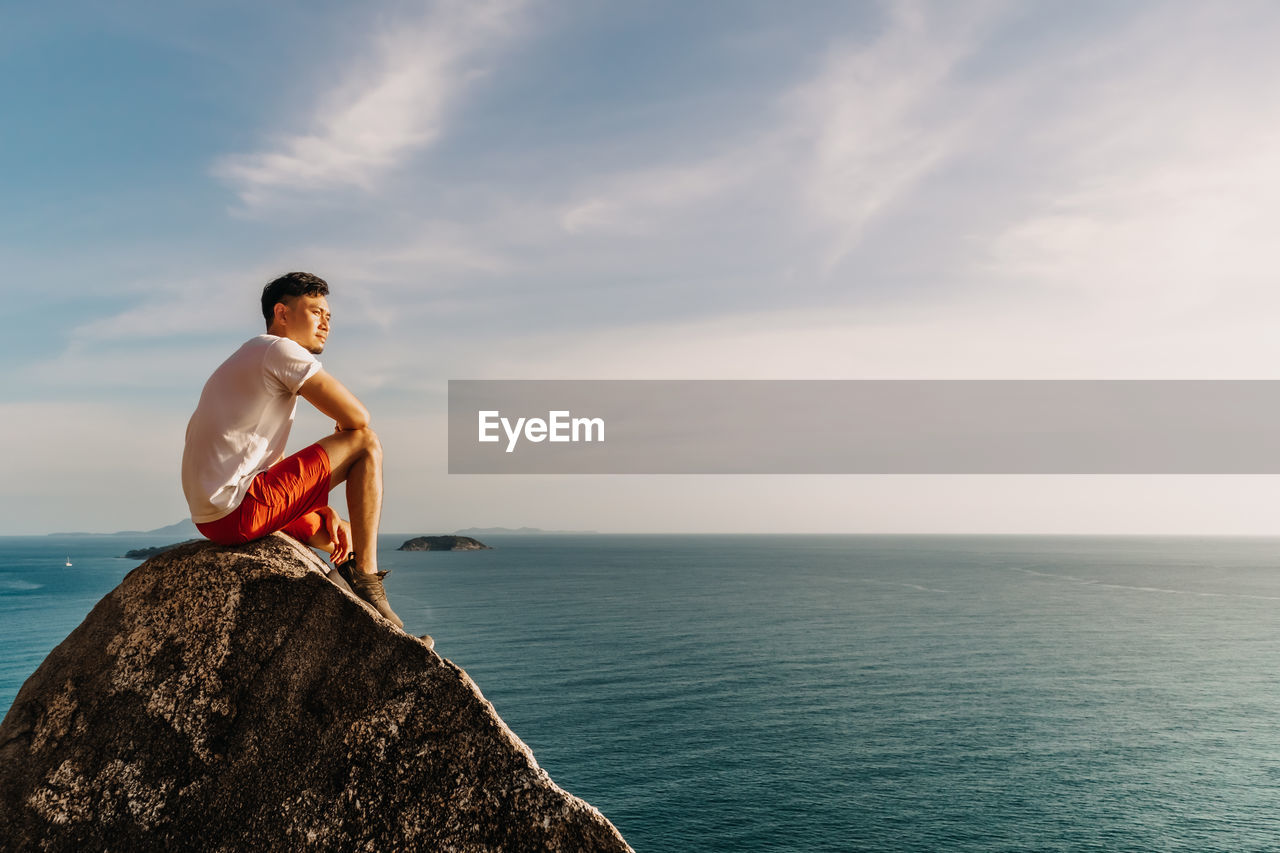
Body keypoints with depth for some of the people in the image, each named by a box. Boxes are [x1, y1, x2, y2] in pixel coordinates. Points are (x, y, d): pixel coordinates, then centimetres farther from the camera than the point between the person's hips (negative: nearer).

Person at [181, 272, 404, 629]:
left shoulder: (251, 360, 24)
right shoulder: (280, 350, -7)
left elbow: (276, 466, 23)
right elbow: (357, 417, -13)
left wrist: (328, 513, 13)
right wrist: (342, 442, 12)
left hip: (212, 515, 10)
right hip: (237, 508, -10)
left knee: (338, 531, 26)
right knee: (367, 444, -6)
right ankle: (365, 580, -7)